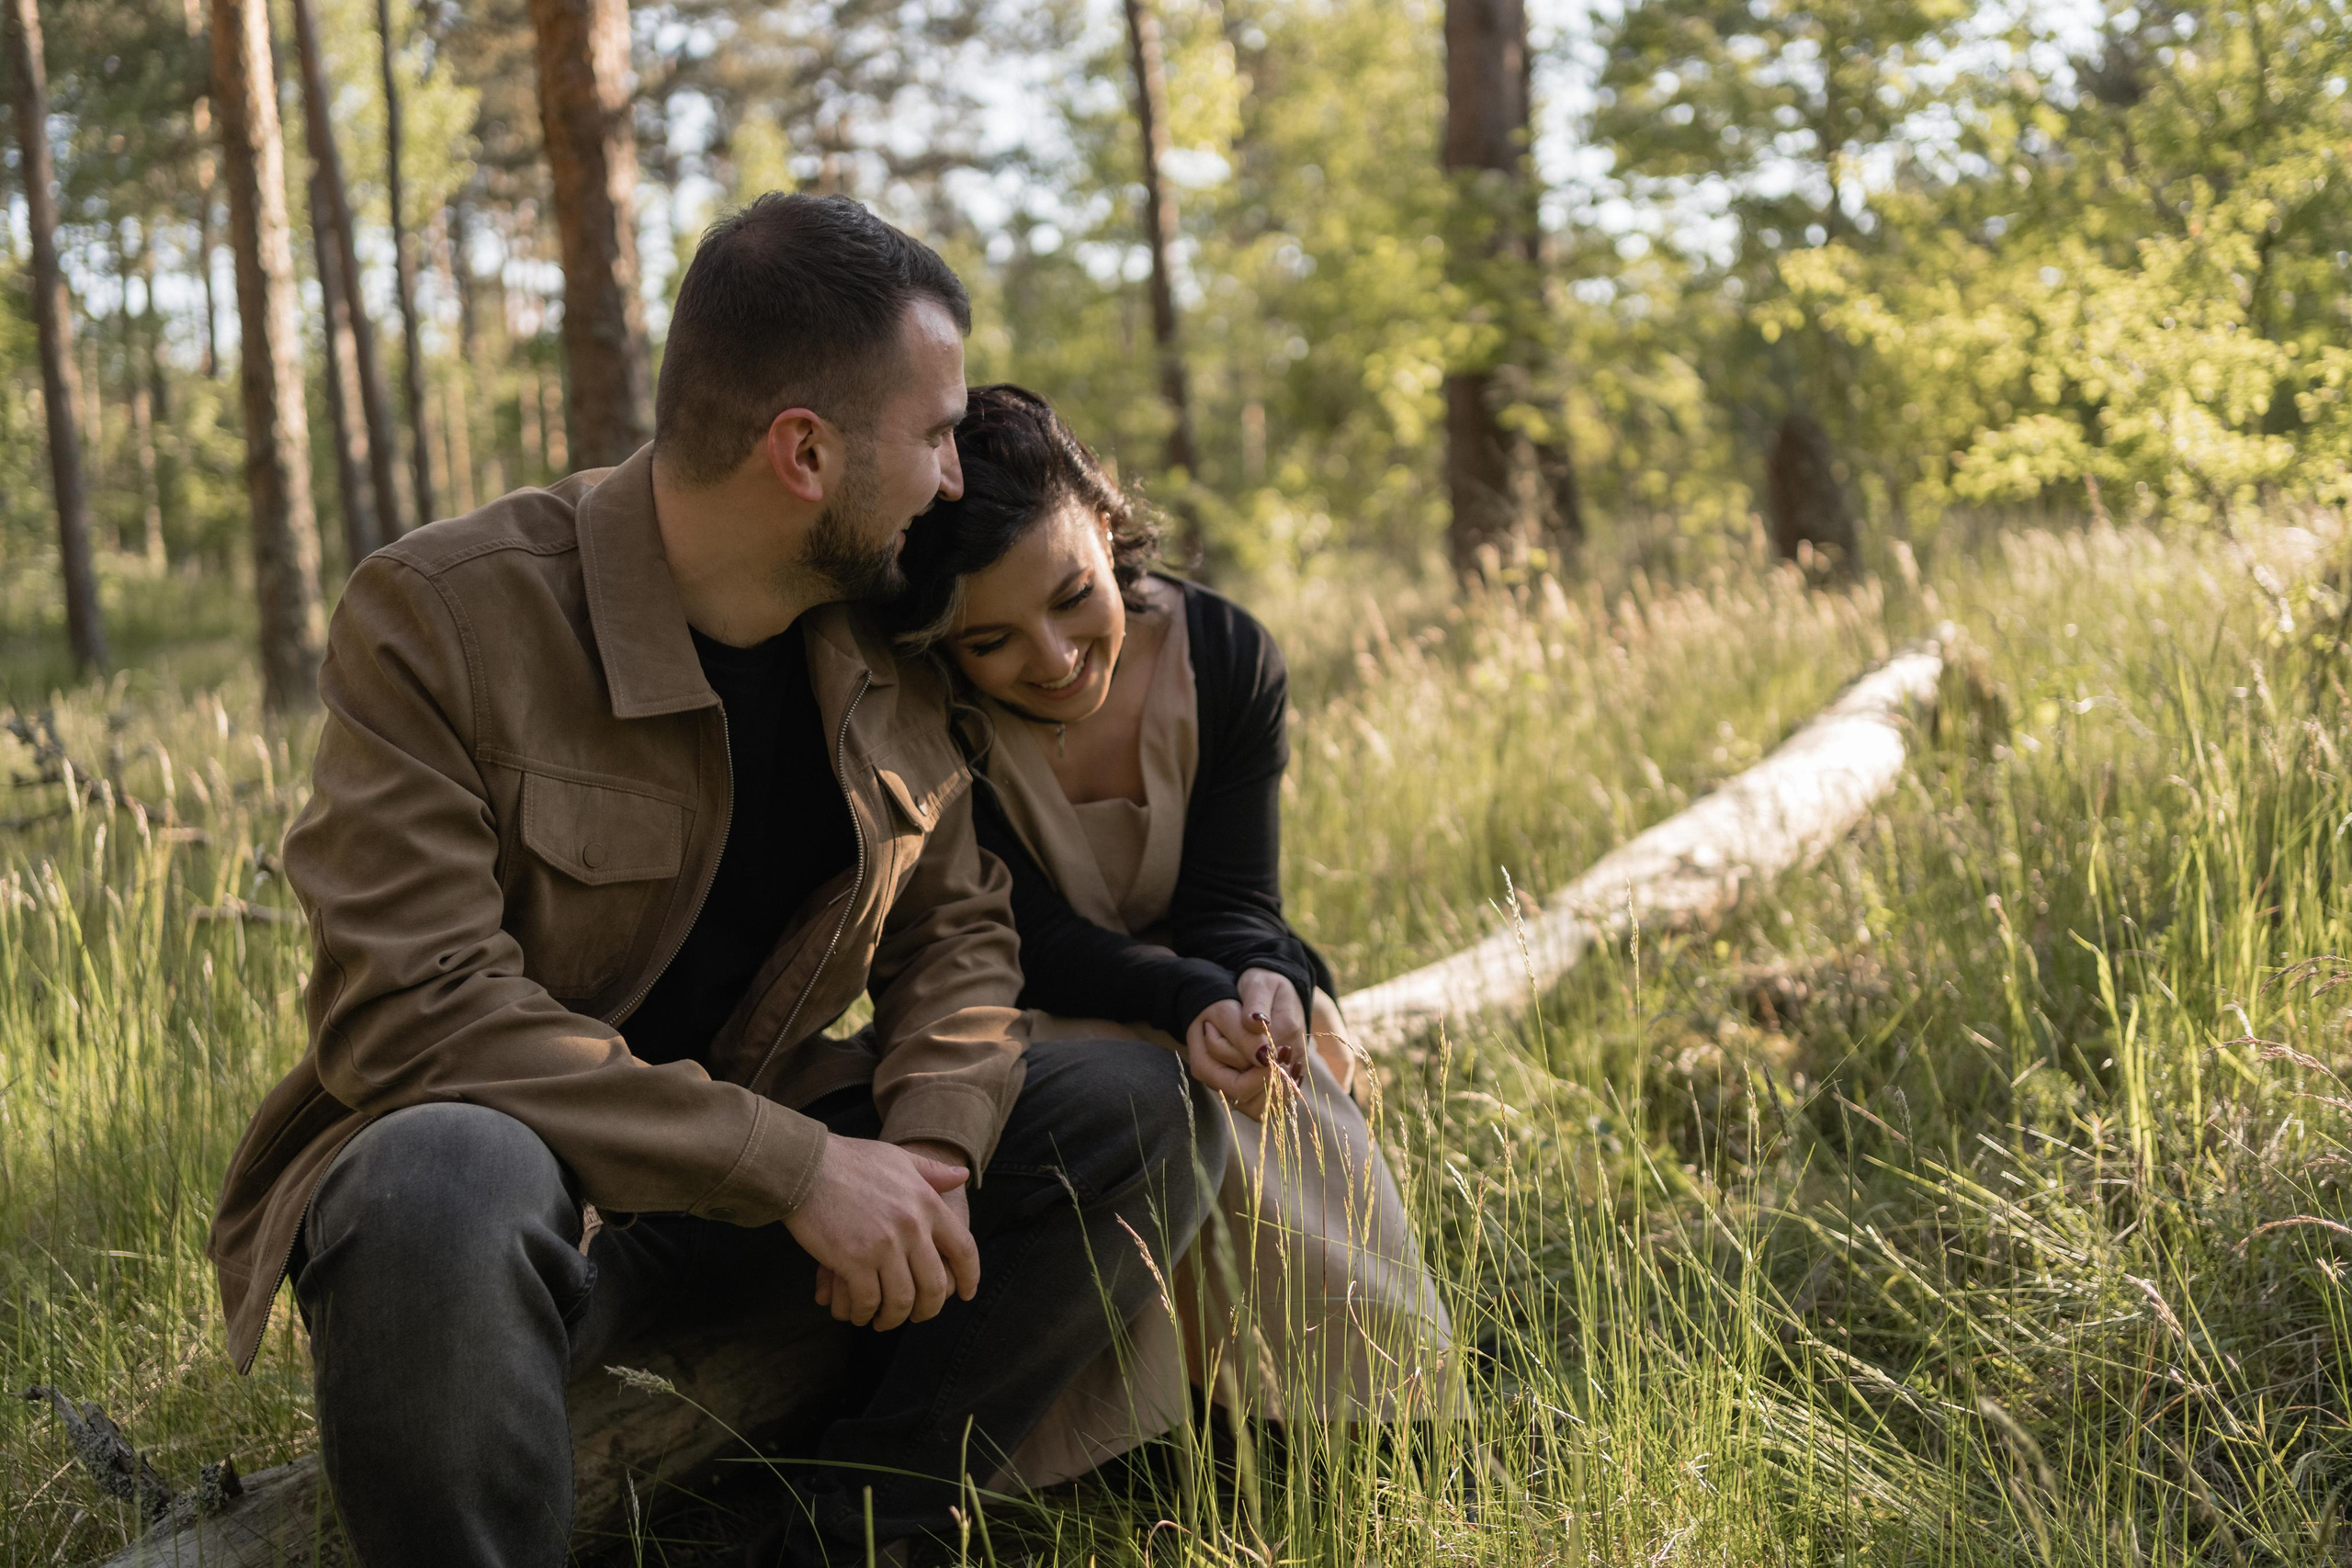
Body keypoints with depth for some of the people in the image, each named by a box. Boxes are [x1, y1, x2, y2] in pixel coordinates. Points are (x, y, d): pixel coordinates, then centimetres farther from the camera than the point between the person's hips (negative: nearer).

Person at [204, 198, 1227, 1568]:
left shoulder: (894, 646, 2)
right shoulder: (440, 615, -17)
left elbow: (954, 928, 9)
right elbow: (411, 1006, -25)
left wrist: (928, 1150, -15)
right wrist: (797, 1168, -28)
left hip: (762, 1155, 6)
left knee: (1142, 1107, -9)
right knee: (453, 1185, -41)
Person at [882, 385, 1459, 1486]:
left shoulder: (1227, 662, -11)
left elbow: (1230, 906, -14)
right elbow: (1033, 940, -24)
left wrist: (1263, 986, -40)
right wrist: (1188, 1003, -44)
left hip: (1207, 1018, 3)